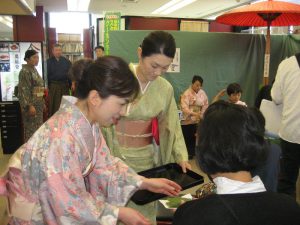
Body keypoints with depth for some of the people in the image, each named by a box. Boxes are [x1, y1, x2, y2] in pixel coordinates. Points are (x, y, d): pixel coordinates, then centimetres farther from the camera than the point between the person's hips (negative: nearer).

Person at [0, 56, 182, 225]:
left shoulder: (88, 122, -8)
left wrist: (145, 183, -4)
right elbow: (69, 203, -24)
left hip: (62, 199, 7)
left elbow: (104, 163, 0)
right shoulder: (61, 138, -32)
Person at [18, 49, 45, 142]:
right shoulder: (25, 71, -15)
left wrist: (43, 103, 20)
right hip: (31, 104, -9)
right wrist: (29, 106, -24)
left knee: (38, 128, 14)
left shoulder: (34, 70, 13)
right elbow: (24, 90, -20)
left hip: (38, 104, 9)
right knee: (31, 129, -2)